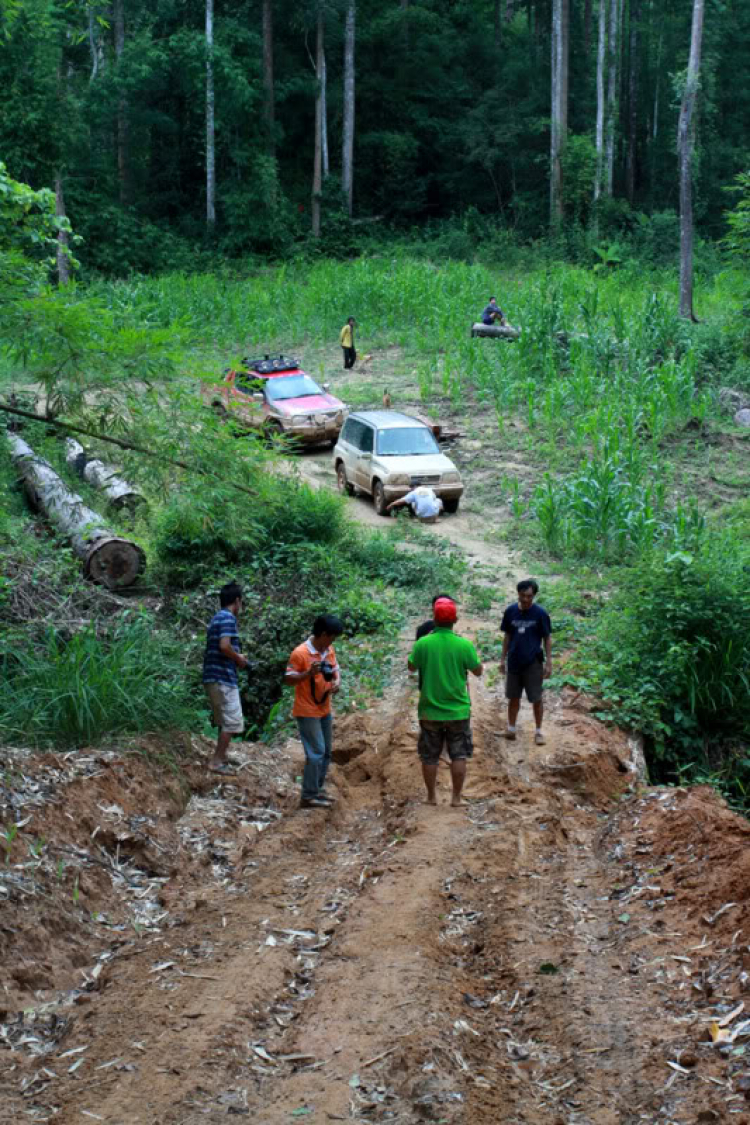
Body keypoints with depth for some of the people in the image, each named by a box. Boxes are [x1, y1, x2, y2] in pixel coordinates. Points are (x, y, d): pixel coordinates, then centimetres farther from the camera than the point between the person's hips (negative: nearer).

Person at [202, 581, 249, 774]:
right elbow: (224, 646, -24)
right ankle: (217, 761, -5)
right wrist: (239, 658, -8)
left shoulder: (216, 618, 17)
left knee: (224, 721, 19)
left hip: (213, 678, 10)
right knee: (232, 722, -5)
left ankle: (221, 757, 25)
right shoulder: (228, 617, -12)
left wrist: (236, 657, 19)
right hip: (224, 678, -10)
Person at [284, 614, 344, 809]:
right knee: (316, 753, -10)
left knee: (326, 752, 15)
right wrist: (309, 673, -31)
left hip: (325, 710, 8)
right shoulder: (300, 653, -19)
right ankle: (309, 797, -4)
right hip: (307, 712, -8)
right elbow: (288, 678, -16)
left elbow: (335, 669, 15)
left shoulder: (329, 650, 3)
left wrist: (337, 681, -7)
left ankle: (318, 789, 27)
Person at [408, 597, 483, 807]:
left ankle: (431, 796, 21)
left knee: (429, 757, 14)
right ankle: (456, 797, 13)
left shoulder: (422, 643, -12)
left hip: (430, 711, 1)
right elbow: (478, 671, 1)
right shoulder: (464, 645, -13)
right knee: (459, 756, 11)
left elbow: (411, 667, 6)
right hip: (458, 711, -1)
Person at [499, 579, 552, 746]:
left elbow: (547, 639, -4)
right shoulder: (510, 611, -2)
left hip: (533, 663, -2)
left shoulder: (540, 613, -9)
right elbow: (507, 636, 7)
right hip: (514, 662, 3)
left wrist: (549, 663, -7)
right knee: (513, 697, 11)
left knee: (536, 699, 3)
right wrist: (503, 659, 6)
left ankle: (539, 731, 15)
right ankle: (511, 728, 23)